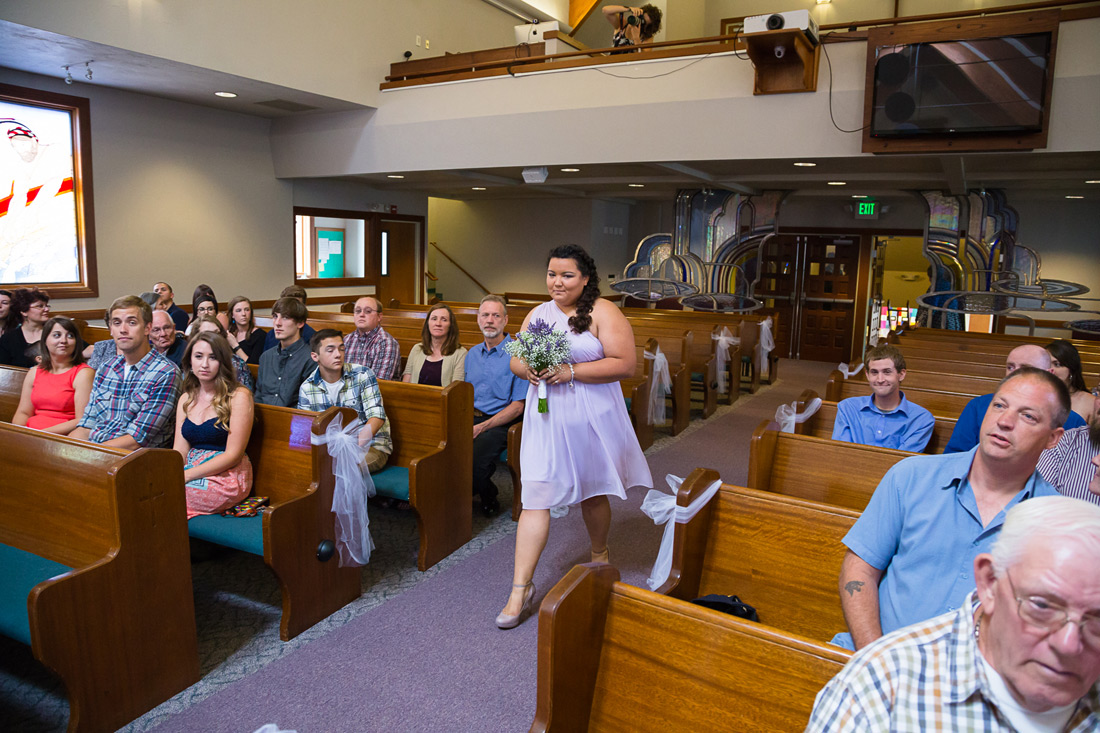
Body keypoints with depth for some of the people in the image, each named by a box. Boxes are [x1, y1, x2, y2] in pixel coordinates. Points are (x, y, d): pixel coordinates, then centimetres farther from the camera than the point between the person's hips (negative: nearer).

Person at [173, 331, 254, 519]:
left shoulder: (238, 396, -4)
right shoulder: (186, 399, 15)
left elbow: (233, 455, -9)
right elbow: (180, 452, 9)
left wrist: (186, 475, -16)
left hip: (227, 477, -6)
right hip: (192, 472, 6)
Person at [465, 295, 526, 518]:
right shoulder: (472, 353, 18)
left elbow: (517, 407, -9)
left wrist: (481, 427, -16)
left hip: (499, 422, -5)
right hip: (470, 418, 6)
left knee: (474, 463, -31)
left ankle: (488, 499, 3)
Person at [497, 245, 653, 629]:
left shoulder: (603, 313, -7)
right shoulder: (537, 314, 9)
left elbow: (624, 364, -15)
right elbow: (515, 359, 15)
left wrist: (571, 371, -20)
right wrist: (528, 369, -9)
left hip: (591, 420, -3)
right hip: (546, 420, 3)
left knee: (592, 494, 15)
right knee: (535, 498, -3)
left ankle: (599, 554, 44)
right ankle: (521, 588, 4)